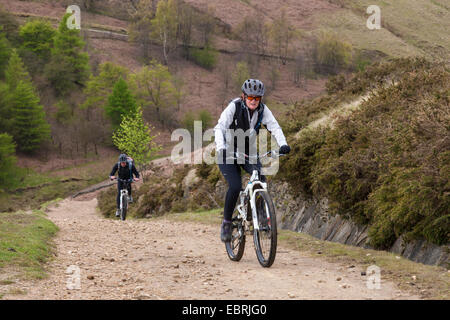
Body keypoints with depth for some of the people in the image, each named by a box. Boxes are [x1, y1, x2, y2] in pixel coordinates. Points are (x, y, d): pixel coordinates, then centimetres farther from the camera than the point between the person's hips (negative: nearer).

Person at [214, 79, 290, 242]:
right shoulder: (234, 107, -20)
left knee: (260, 179, -22)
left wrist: (283, 144, -38)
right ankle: (226, 223, -3)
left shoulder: (262, 109, -9)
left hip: (248, 152, 4)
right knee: (235, 187, -22)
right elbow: (219, 128, -30)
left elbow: (274, 127, -18)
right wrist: (221, 147, -47)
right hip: (228, 153, -3)